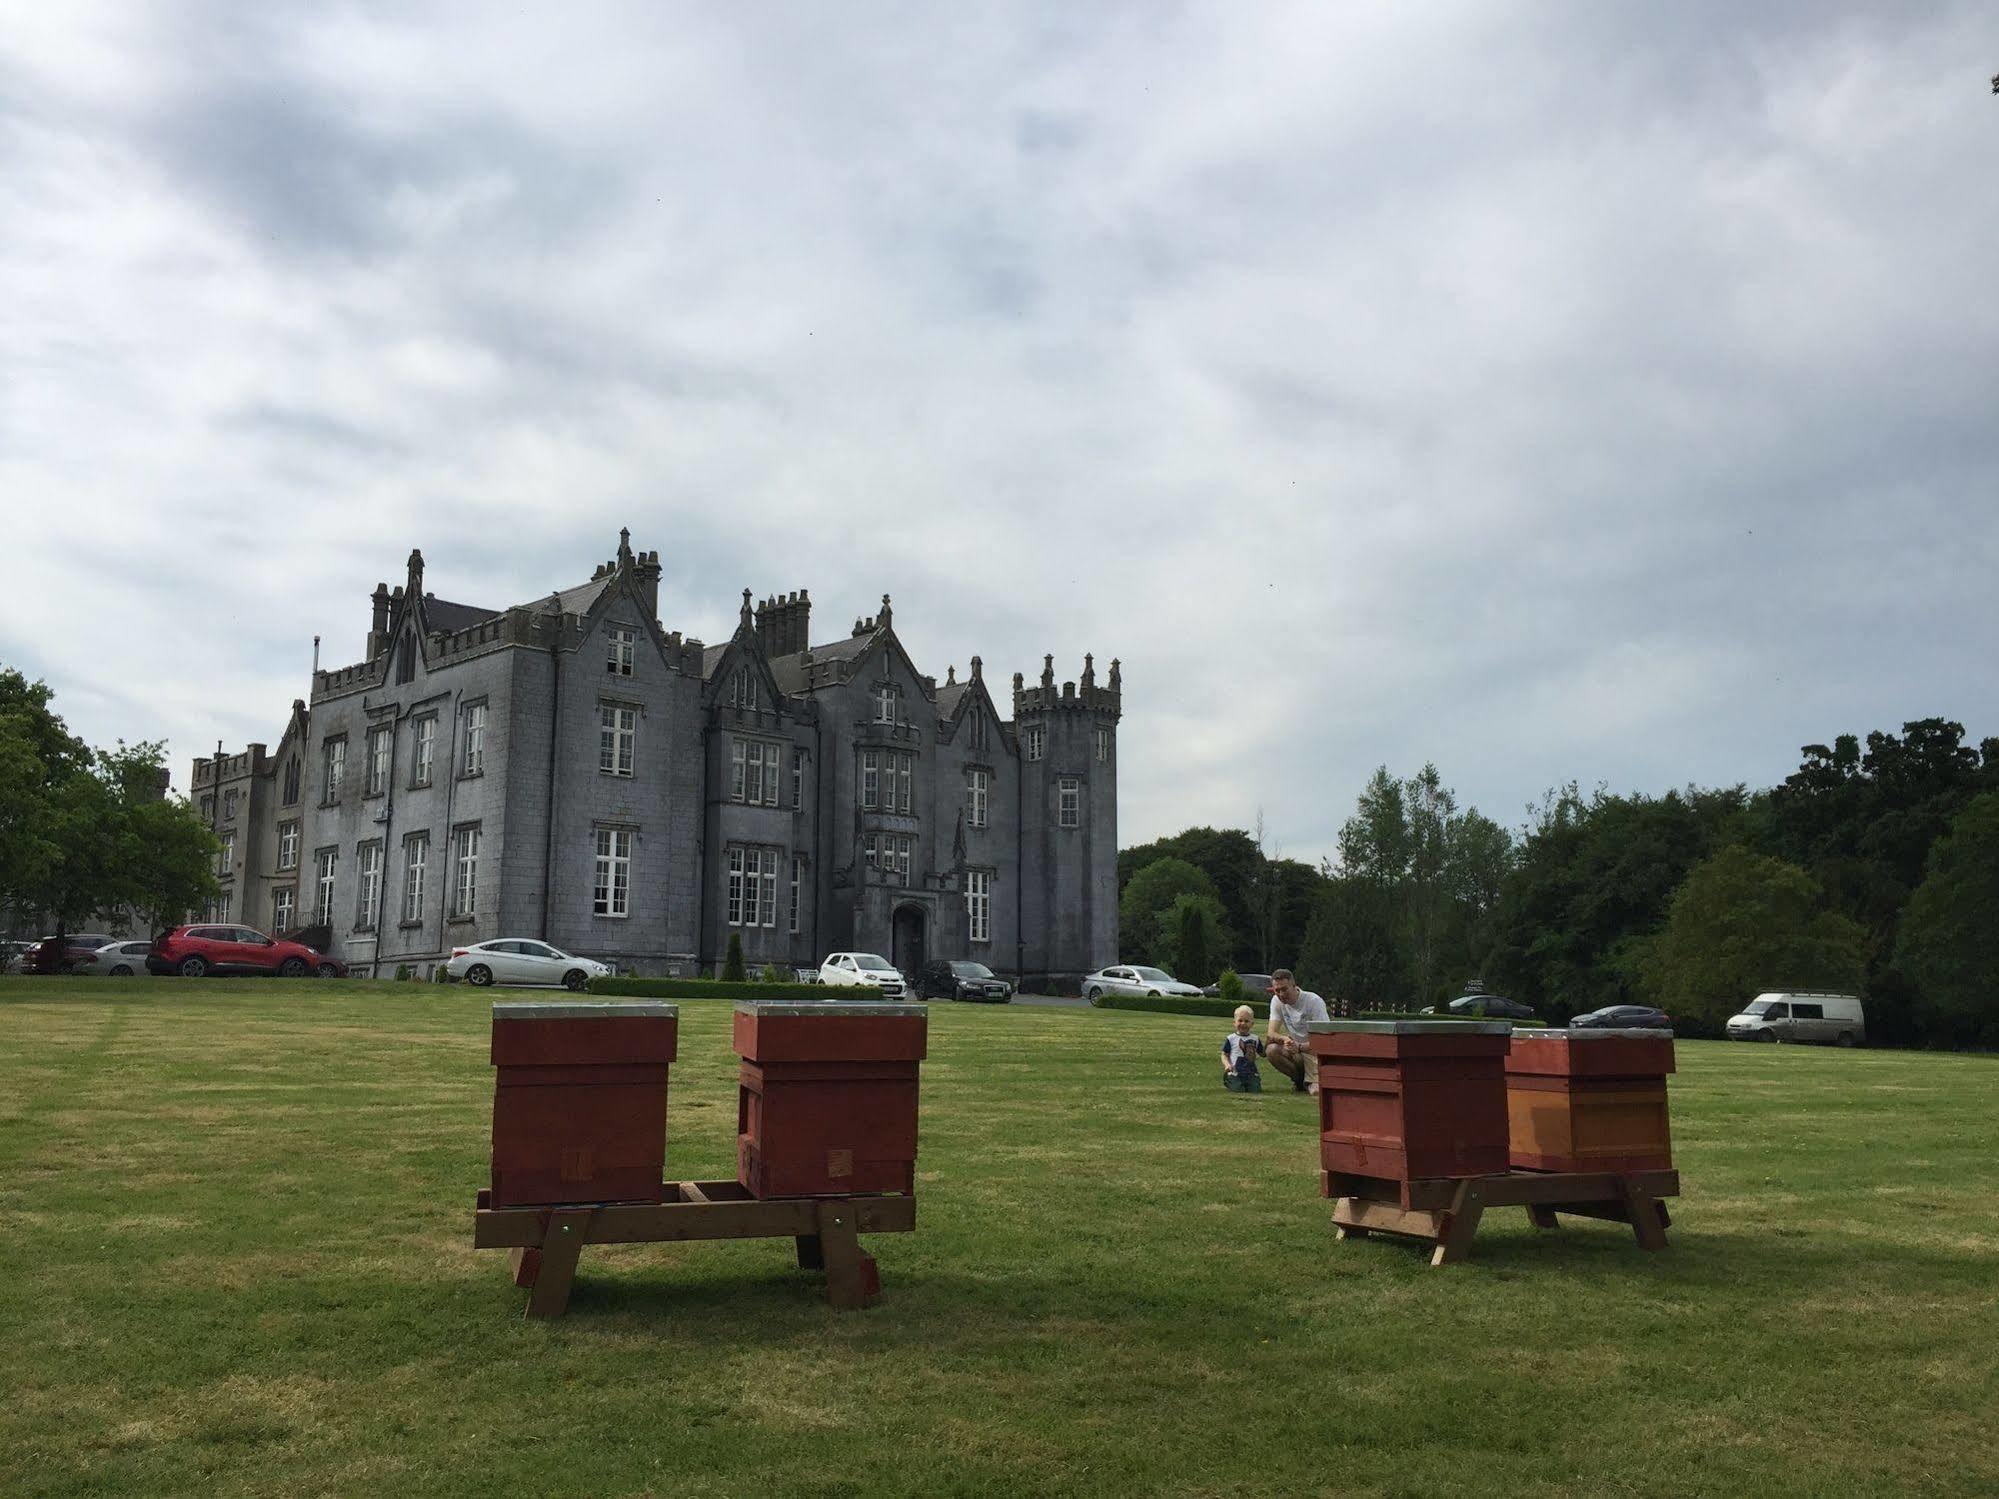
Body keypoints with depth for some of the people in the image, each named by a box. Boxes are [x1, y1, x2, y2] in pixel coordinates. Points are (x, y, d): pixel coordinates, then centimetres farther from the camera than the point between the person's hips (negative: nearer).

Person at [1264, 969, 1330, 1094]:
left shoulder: (1314, 1001, -18)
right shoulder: (1277, 1001, -3)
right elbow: (1271, 1033, -11)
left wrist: (1300, 1047, -39)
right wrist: (1284, 1039, -34)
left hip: (1316, 1052, -4)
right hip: (1296, 1051, 4)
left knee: (1318, 1091, -28)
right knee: (1271, 1049, -26)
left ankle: (1310, 1082, 12)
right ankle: (1299, 1080, 0)